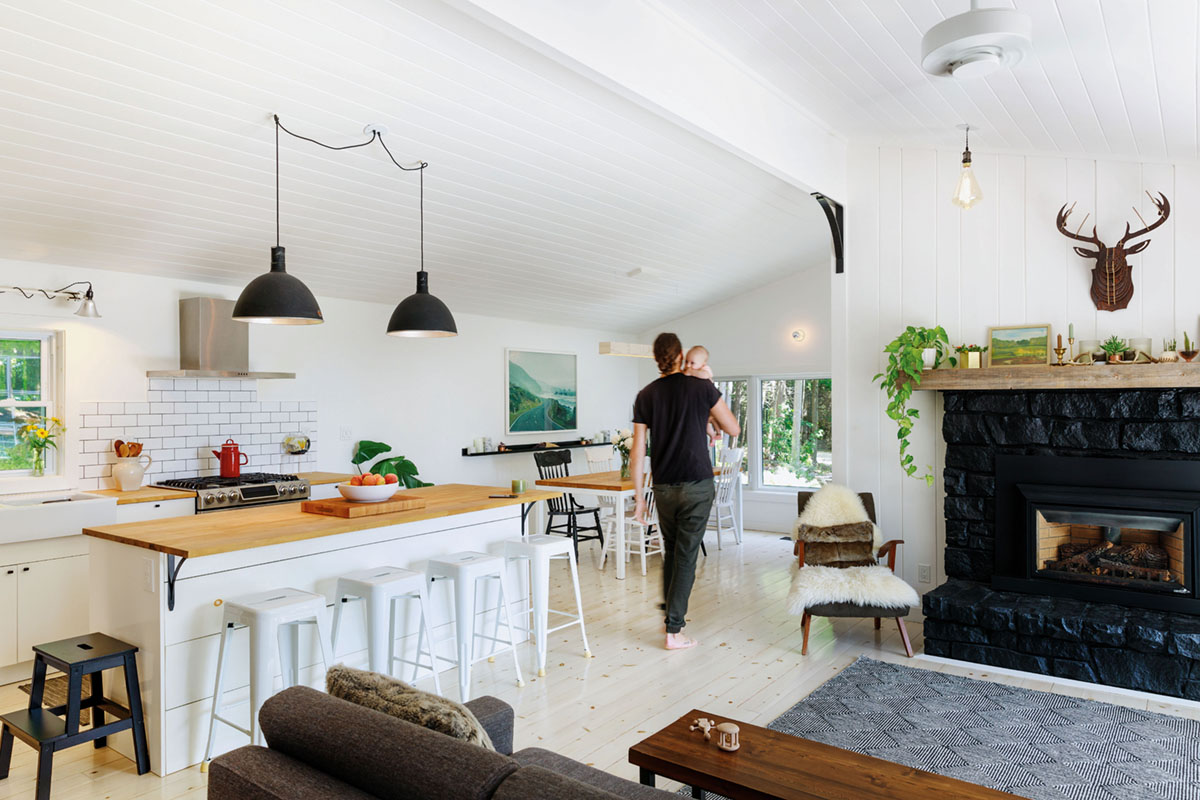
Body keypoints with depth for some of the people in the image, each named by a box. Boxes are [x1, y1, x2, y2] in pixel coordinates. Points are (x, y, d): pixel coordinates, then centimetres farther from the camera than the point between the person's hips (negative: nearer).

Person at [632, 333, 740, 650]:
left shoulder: (646, 396, 1)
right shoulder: (702, 388, -6)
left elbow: (638, 451, 1)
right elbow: (733, 429, 3)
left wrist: (639, 496, 7)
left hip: (664, 487, 3)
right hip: (697, 485, -3)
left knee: (671, 550, 20)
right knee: (686, 556, 1)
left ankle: (670, 611, 31)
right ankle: (673, 630, 2)